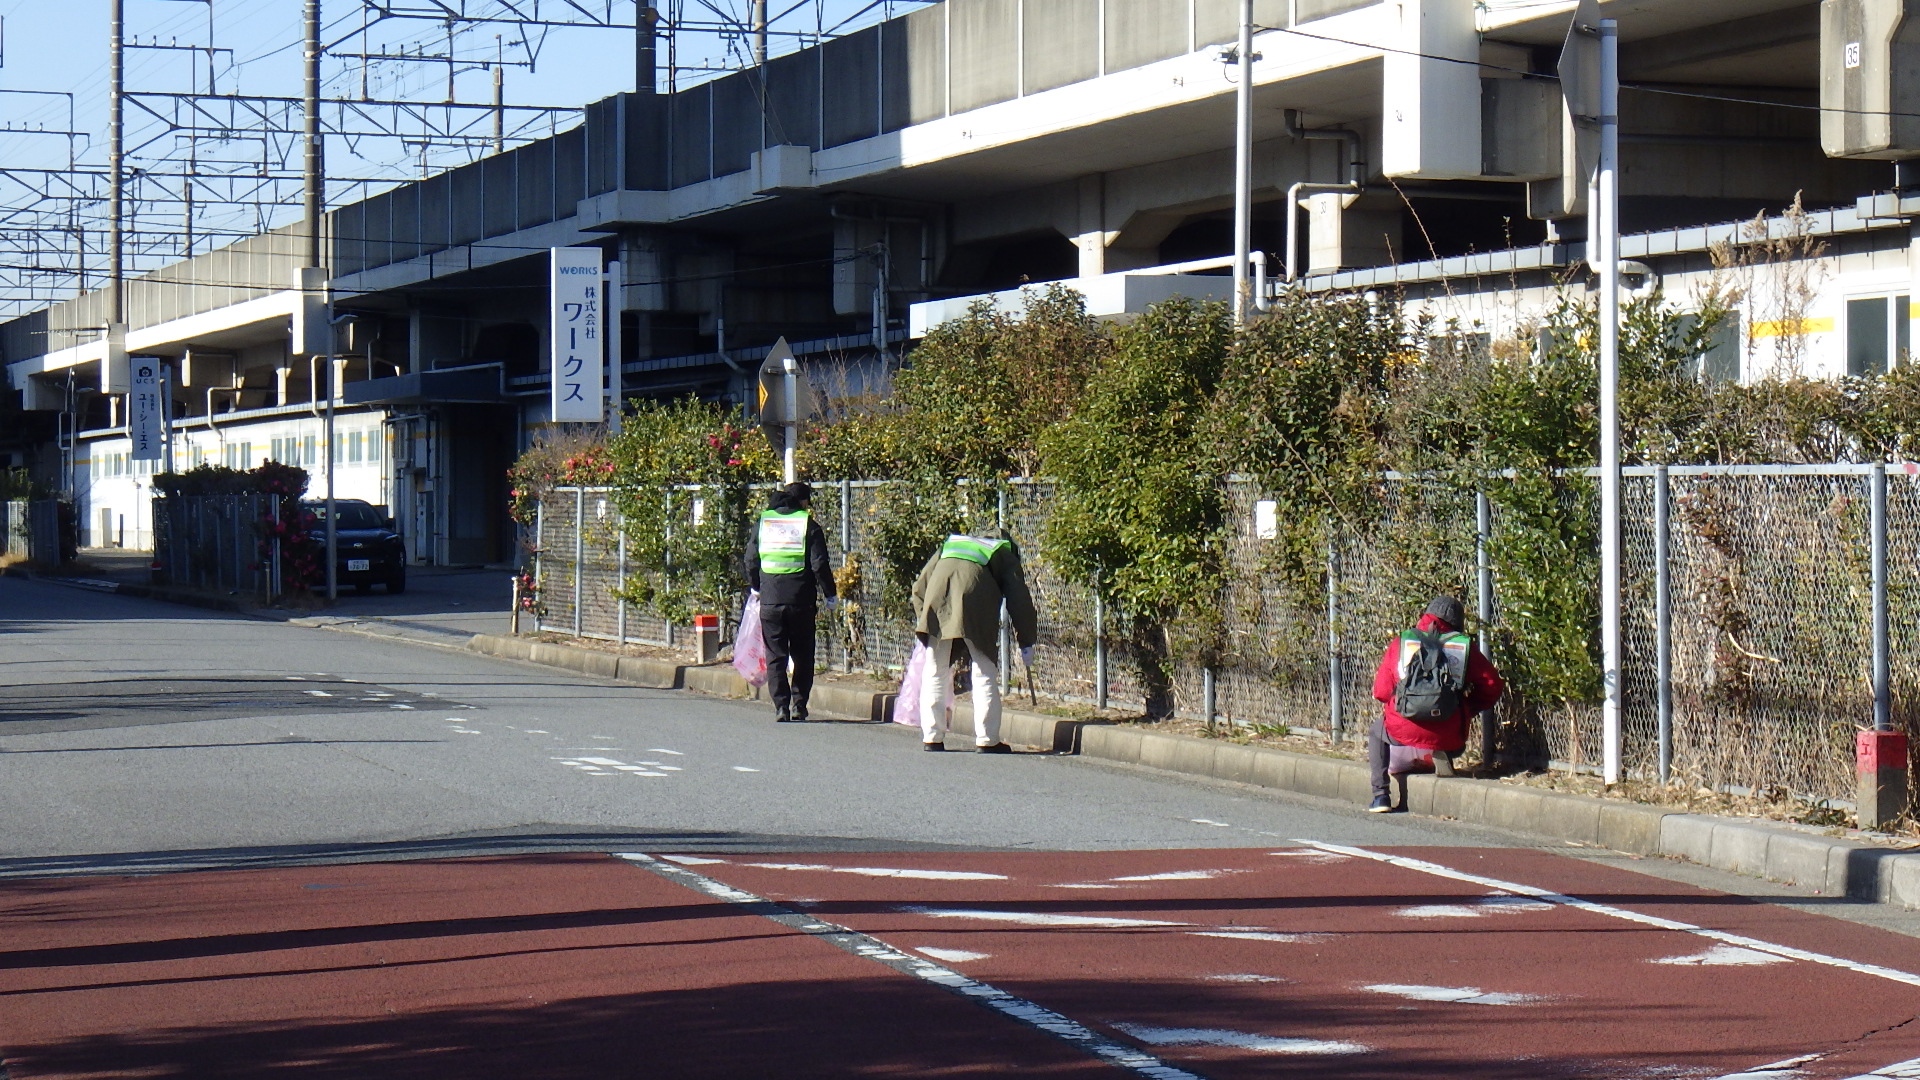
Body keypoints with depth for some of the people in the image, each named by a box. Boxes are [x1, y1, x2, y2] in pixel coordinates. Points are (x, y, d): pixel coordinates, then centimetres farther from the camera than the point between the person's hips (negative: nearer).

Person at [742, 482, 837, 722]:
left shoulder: (762, 523, 7)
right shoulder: (809, 526, -2)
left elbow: (751, 563, 10)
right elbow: (819, 565, -5)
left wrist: (756, 587, 27)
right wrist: (829, 595, 5)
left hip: (770, 601, 2)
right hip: (801, 601, -2)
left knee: (775, 657, 6)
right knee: (802, 656, 11)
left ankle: (781, 706, -1)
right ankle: (799, 703, 7)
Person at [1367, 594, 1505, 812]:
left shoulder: (1400, 643, 6)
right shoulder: (1465, 647, 5)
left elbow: (1381, 692, 9)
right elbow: (1493, 686, 5)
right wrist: (1469, 709, 21)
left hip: (1403, 730, 0)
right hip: (1448, 734, 0)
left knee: (1377, 733, 34)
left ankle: (1381, 794, 20)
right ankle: (1443, 754, 5)